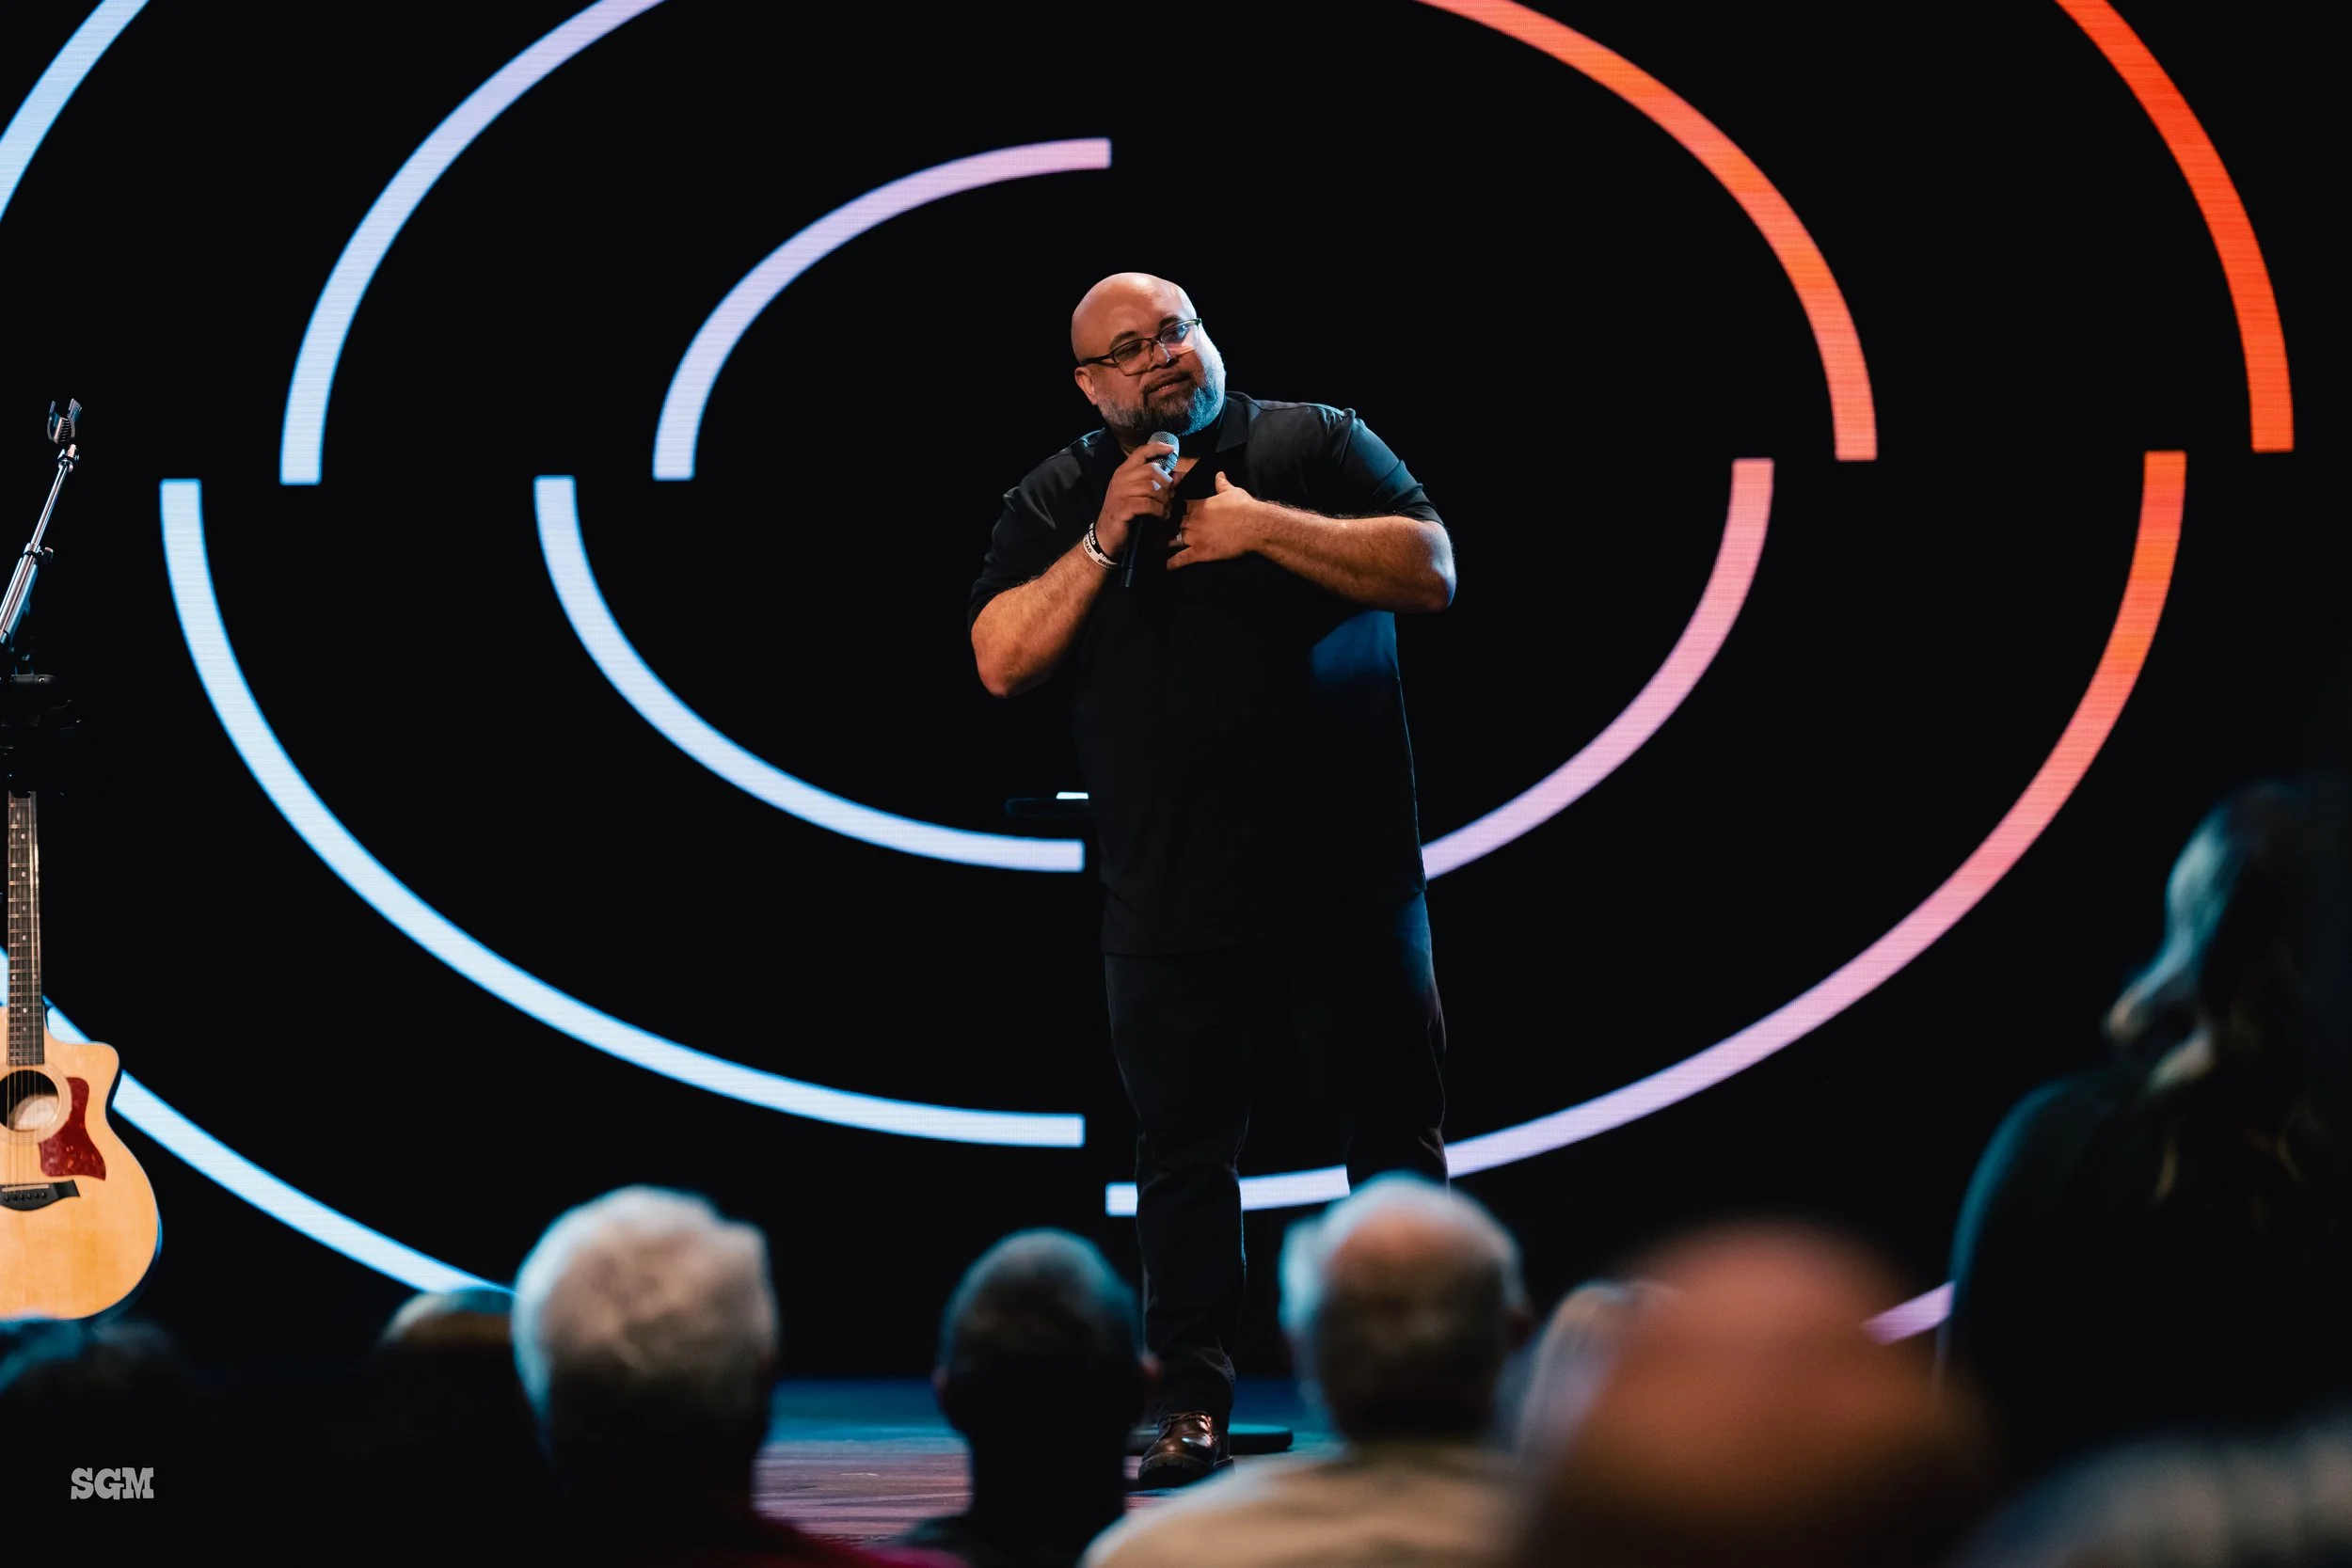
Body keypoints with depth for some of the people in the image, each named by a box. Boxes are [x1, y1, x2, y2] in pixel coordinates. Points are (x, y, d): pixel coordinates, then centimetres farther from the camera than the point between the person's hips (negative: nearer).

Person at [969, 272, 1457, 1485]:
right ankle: (1191, 1406, 10)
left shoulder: (1318, 443, 6)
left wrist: (1262, 528, -12)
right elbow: (1002, 661, -1)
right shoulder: (1057, 499, 9)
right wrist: (1104, 541, -10)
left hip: (1350, 882, -1)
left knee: (1396, 1135, 3)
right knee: (1182, 1153, 4)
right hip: (1167, 902, 1)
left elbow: (1430, 569, -6)